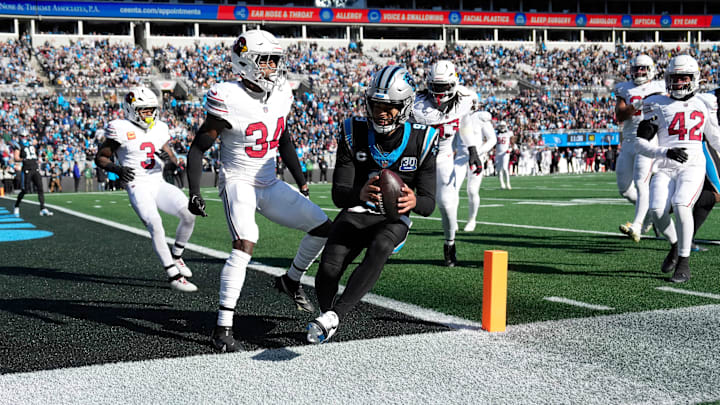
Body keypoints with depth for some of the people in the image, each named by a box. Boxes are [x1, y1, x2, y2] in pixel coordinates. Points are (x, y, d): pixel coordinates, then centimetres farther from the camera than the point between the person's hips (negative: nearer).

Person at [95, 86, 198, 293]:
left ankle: (176, 256, 9)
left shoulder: (158, 129, 11)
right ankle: (173, 276, -15)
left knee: (189, 214, -14)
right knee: (156, 228, -24)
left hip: (159, 184, 5)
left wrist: (168, 157, -8)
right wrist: (117, 169, -18)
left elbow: (173, 159, 17)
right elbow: (100, 158, 1)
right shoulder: (121, 130, -5)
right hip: (138, 187, -5)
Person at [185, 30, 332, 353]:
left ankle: (291, 281, 28)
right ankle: (222, 329, -24)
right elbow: (198, 148, -12)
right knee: (245, 245, -28)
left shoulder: (281, 95, 2)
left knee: (322, 227, 3)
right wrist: (194, 192, -21)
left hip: (270, 185, 7)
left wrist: (301, 181, 20)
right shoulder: (230, 101, -19)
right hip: (238, 183, -7)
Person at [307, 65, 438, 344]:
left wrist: (414, 201, -36)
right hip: (356, 214, 1)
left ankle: (334, 315, -34)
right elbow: (339, 194, -14)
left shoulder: (421, 141, -9)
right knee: (328, 270, -22)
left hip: (394, 219, -1)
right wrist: (360, 193, -40)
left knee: (380, 248, -36)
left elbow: (429, 203, -8)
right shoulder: (354, 133, -8)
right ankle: (327, 312, 12)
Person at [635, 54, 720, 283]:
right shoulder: (657, 105, 7)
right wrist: (666, 152, -14)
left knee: (680, 206, -27)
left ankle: (684, 264, -13)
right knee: (657, 212, -22)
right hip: (665, 169, 1)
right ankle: (675, 245, 13)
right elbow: (641, 144, 1)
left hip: (693, 168, 0)